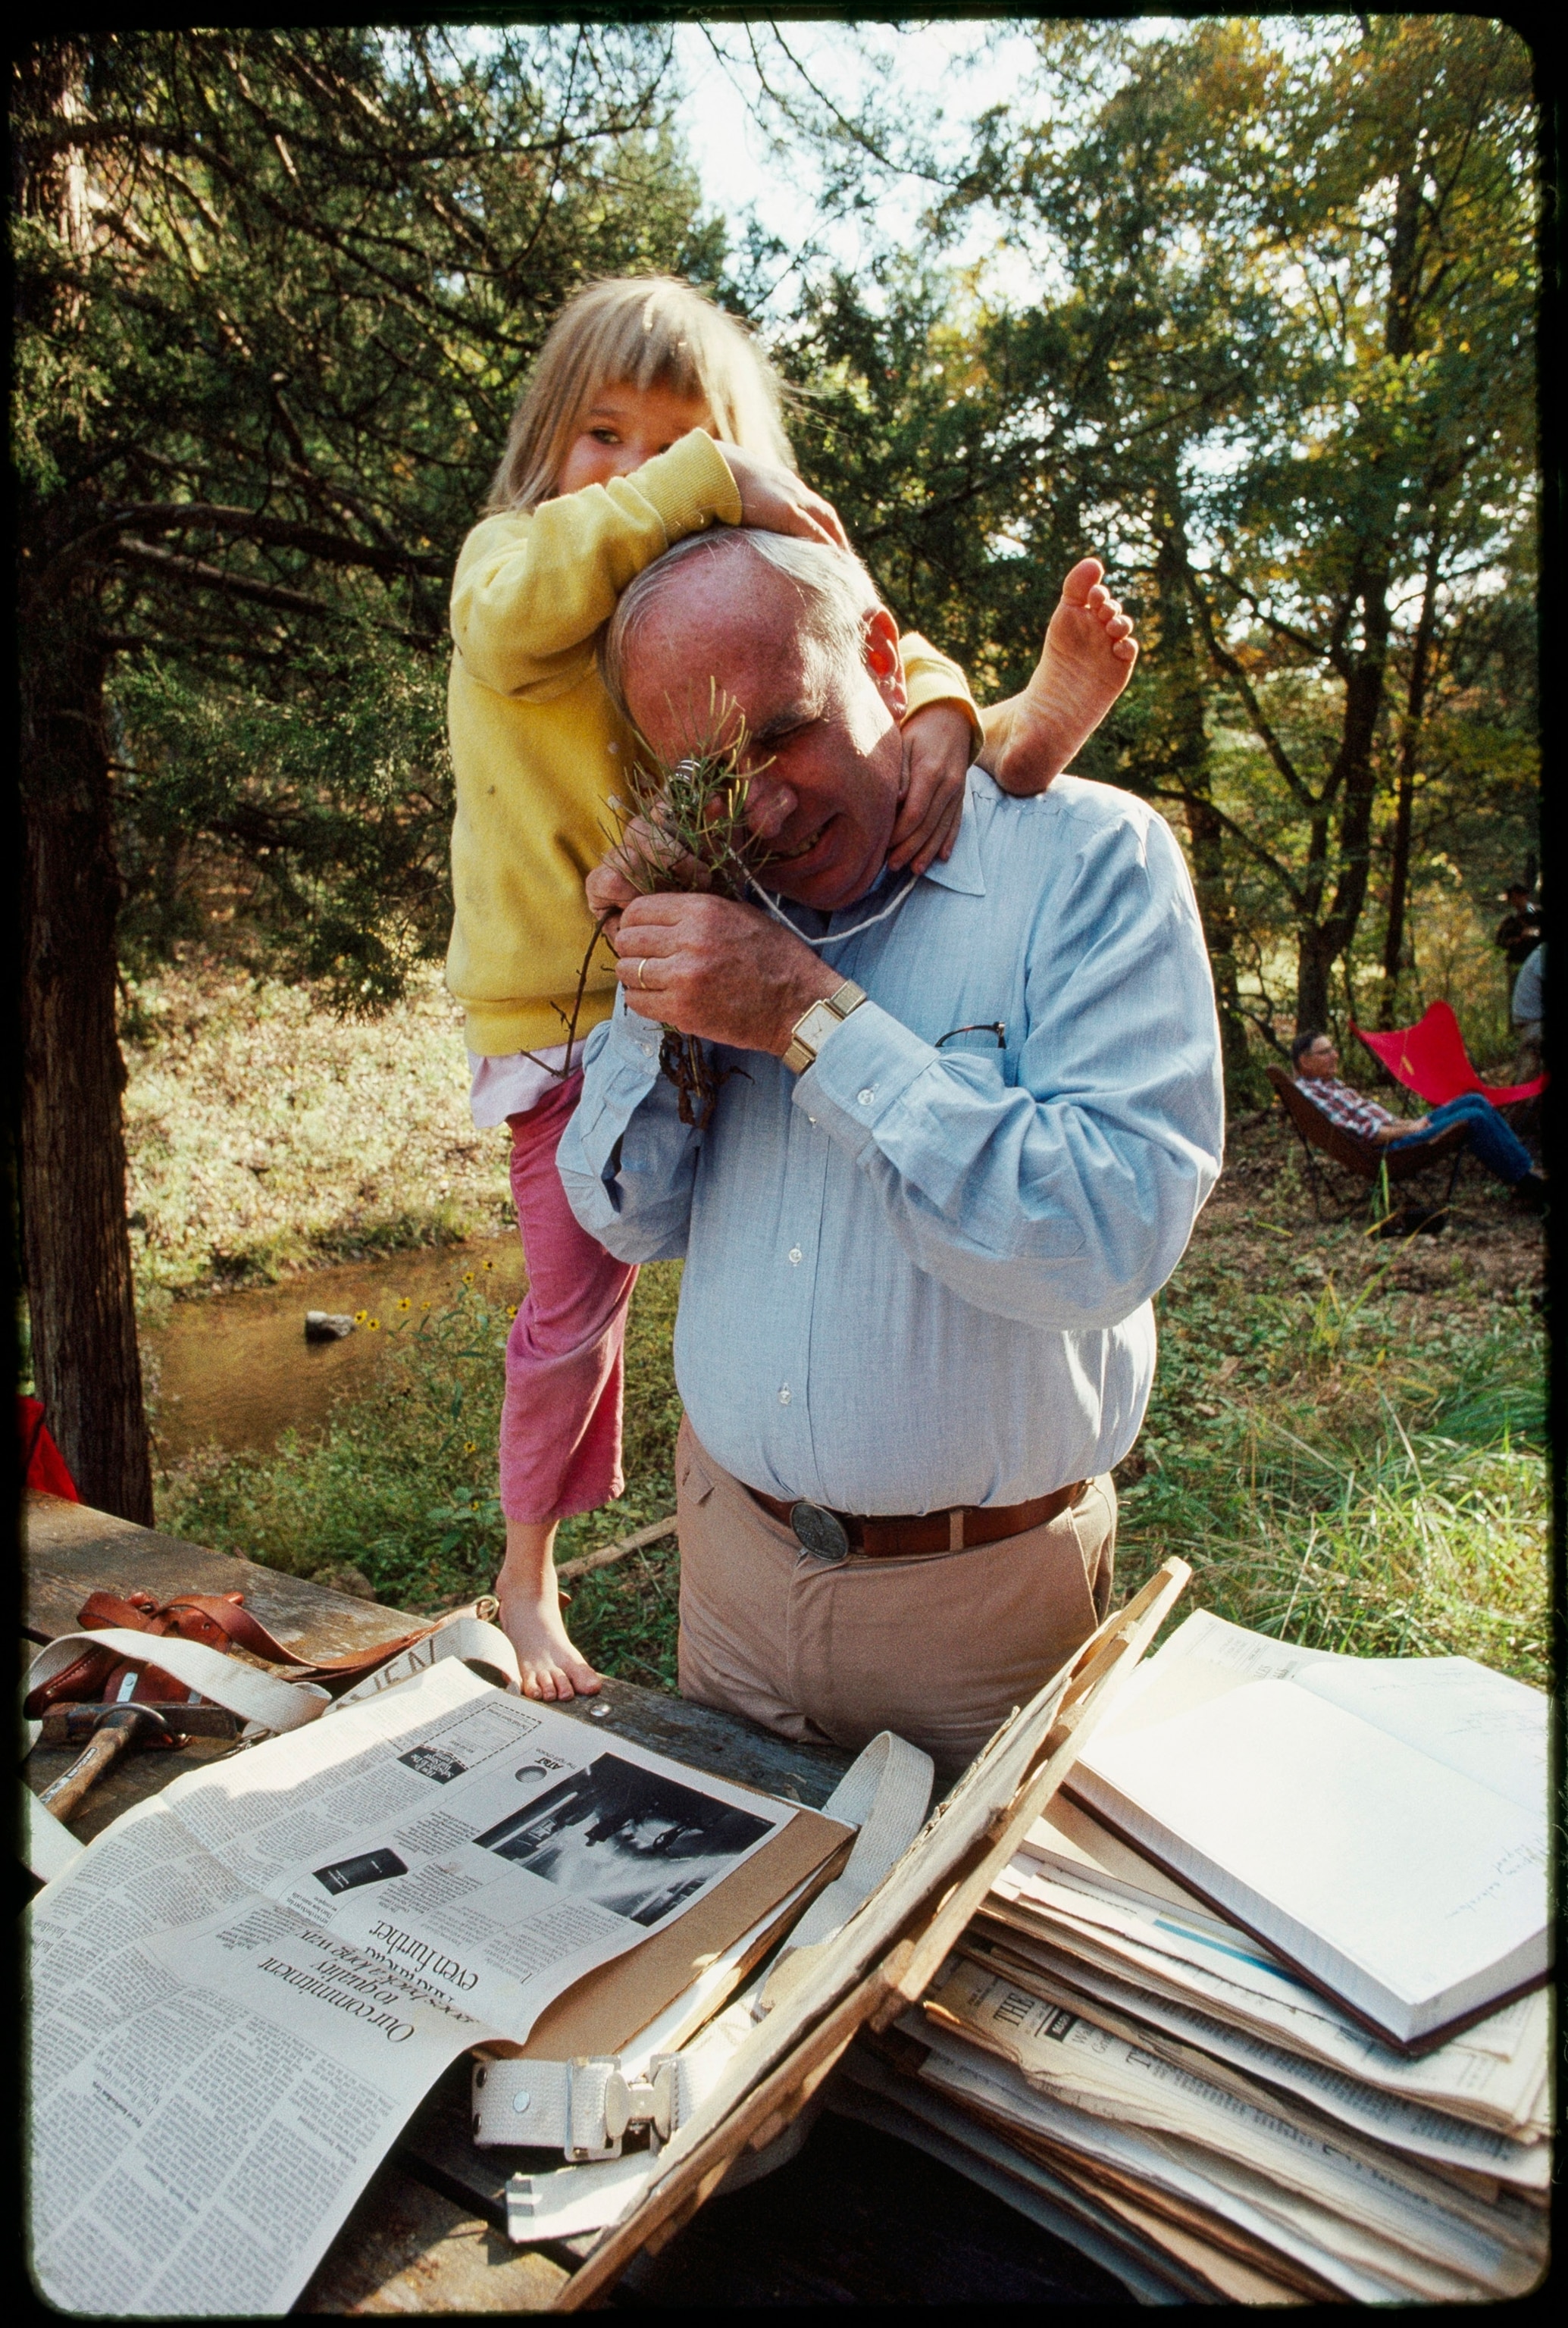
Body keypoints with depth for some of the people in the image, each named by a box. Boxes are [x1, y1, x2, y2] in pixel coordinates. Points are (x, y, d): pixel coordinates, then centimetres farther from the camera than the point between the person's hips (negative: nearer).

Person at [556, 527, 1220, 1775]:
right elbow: (635, 1218, 2)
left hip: (979, 1593, -4)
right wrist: (654, 997, -14)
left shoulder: (1092, 857, -14)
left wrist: (811, 1014, -27)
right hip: (731, 1545, 5)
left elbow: (1113, 1236, -28)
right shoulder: (719, 883, 1)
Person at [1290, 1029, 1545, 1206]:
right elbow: (1364, 1134, -20)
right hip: (1388, 1152, -11)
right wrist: (1408, 1129, -12)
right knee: (1474, 1118, -17)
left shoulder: (1331, 1085, 18)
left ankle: (1525, 1165, 9)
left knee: (1475, 1101, 4)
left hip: (1396, 1133, 11)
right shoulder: (1309, 1093, -15)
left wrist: (1408, 1123, 4)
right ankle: (1530, 1186, -6)